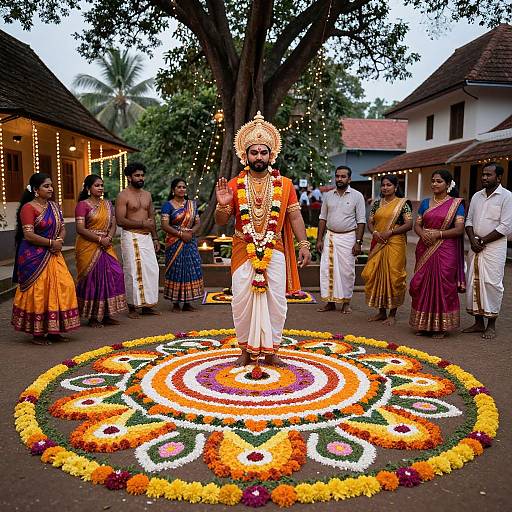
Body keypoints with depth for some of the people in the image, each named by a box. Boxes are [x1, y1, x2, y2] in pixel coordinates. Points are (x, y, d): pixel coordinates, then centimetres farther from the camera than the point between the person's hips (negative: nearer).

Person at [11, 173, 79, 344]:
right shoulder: (28, 208, -10)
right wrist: (51, 242, -15)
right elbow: (28, 235, -17)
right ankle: (37, 333, 10)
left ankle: (53, 330, 12)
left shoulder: (54, 206, 13)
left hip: (53, 256, 7)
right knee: (38, 293, -3)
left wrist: (59, 240, -5)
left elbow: (62, 229, 15)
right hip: (34, 257, -7)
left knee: (63, 287, 1)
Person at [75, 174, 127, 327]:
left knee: (113, 275, -1)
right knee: (92, 279, -3)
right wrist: (99, 239, -16)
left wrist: (109, 238, -8)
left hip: (106, 246, 6)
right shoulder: (83, 205, -5)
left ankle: (106, 315, 9)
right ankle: (93, 317, 7)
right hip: (88, 247, -6)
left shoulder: (107, 204, 15)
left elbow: (113, 225, 11)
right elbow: (80, 229, -13)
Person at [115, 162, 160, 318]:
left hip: (147, 237, 7)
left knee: (151, 269, 5)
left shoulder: (147, 195, 15)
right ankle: (133, 307, 5)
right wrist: (142, 224, -15)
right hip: (131, 237, -6)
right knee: (133, 271, -5)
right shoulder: (123, 196, -6)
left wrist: (155, 238, 15)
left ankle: (147, 305, 15)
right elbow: (120, 220, -14)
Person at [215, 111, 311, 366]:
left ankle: (271, 351, 17)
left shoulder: (284, 184, 3)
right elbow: (221, 221, 3)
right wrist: (222, 204, -18)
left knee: (276, 301, 2)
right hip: (244, 251, 0)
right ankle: (246, 350, 19)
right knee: (242, 300, 2)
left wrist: (304, 243, -7)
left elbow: (294, 216, 3)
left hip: (274, 252, 1)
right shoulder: (234, 185, 1)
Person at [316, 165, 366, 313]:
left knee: (347, 271, 1)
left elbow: (361, 221, -3)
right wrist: (319, 239, 4)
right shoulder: (328, 195, 8)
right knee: (327, 269, 1)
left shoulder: (357, 196, -1)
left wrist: (358, 242, -10)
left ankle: (346, 302, 13)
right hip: (330, 236, 3)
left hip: (348, 237, -3)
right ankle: (330, 301, 11)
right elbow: (323, 218, 11)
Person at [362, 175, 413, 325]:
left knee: (393, 276, -5)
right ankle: (381, 312, 19)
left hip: (395, 244, -5)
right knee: (376, 276, 6)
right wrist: (374, 232, -8)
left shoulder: (402, 203, -2)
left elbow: (409, 224, -9)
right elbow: (370, 222, 13)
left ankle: (392, 314, 6)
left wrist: (390, 232, -16)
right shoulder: (377, 203, 14)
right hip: (378, 244, 6)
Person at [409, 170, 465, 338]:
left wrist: (438, 234, -17)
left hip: (445, 251, -4)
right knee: (422, 284, 4)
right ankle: (423, 324, 18)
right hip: (425, 249, 4)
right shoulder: (426, 203, 12)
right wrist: (423, 234, -12)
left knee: (443, 285, -2)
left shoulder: (456, 204, -1)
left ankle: (441, 326, 9)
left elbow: (459, 229, -8)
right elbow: (417, 224, 10)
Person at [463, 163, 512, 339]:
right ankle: (478, 322, 16)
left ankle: (491, 325, 4)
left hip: (494, 247, -6)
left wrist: (483, 241, -12)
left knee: (492, 283, -6)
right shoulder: (477, 196, 13)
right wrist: (473, 240, -5)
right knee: (473, 282, 6)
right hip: (475, 246, 6)